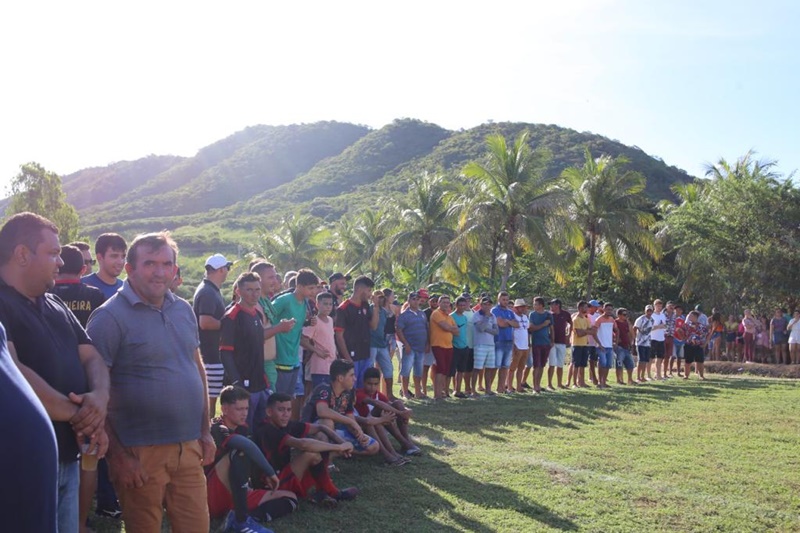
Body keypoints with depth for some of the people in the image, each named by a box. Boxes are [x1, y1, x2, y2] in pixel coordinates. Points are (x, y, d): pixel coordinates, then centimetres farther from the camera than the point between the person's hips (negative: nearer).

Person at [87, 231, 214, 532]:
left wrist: (205, 430, 12)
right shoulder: (110, 317, -10)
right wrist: (117, 454, -14)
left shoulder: (184, 310, 9)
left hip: (189, 447, 6)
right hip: (140, 452, -5)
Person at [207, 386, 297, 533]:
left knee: (290, 499, 1)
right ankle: (242, 520, -29)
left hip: (236, 495, 8)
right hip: (212, 497, -8)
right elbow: (248, 446, -33)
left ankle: (237, 516, -16)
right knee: (240, 452, -31)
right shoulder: (216, 430, -17)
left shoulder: (242, 429, 10)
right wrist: (270, 473, -26)